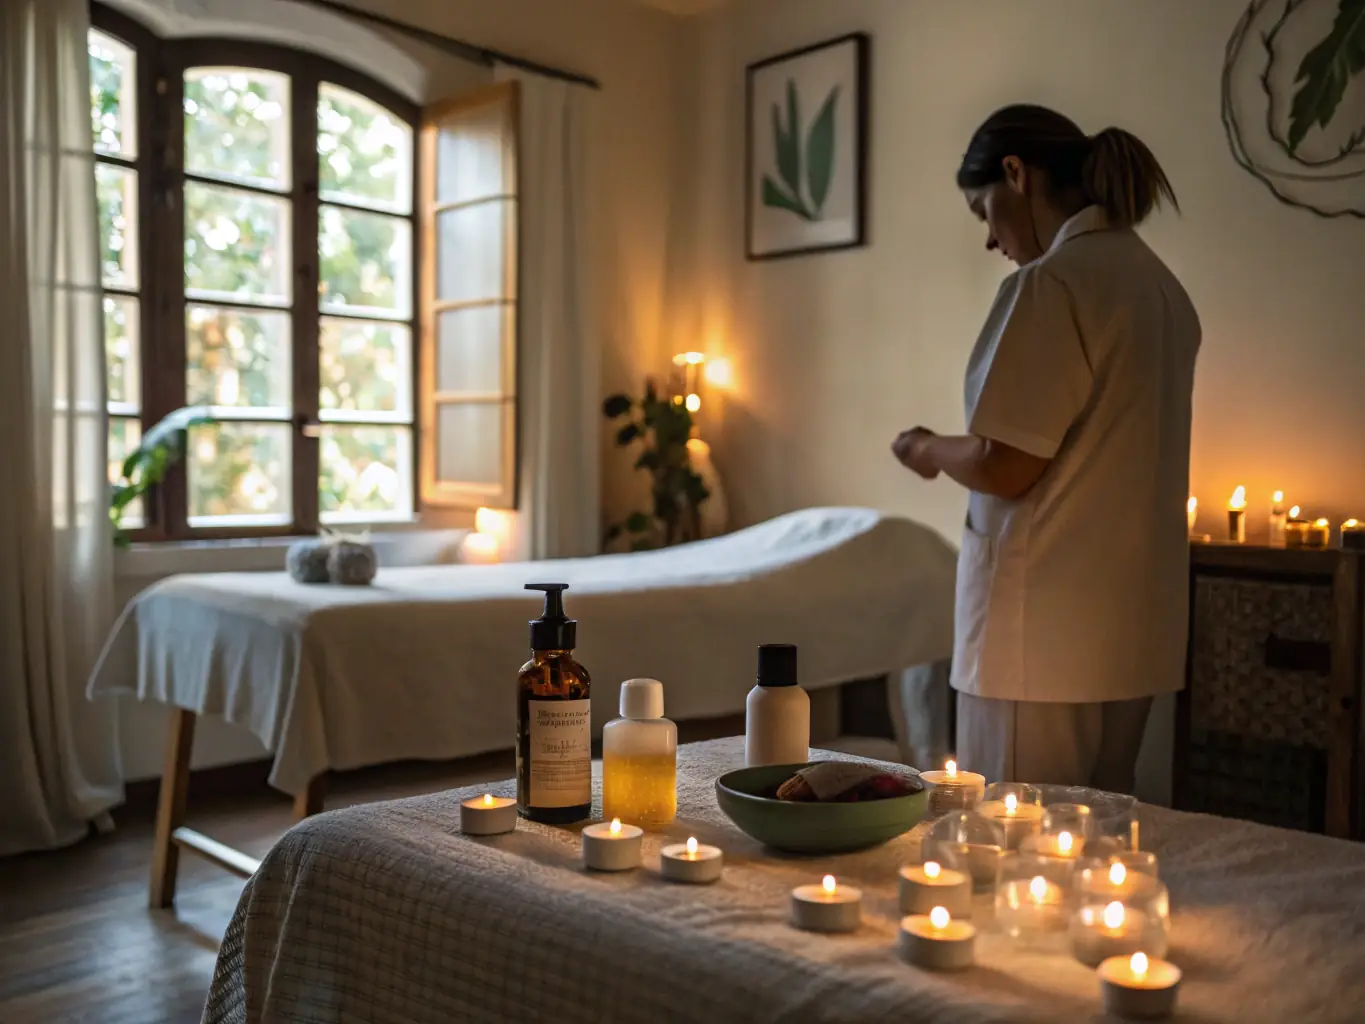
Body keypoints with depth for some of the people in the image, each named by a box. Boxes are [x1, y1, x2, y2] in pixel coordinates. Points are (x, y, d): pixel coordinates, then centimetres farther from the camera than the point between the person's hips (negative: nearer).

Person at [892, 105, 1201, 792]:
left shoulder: (1049, 283, -14)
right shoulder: (1164, 286, 13)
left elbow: (1004, 468, -18)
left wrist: (927, 450, 2)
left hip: (1045, 635, -9)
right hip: (1138, 633, 9)